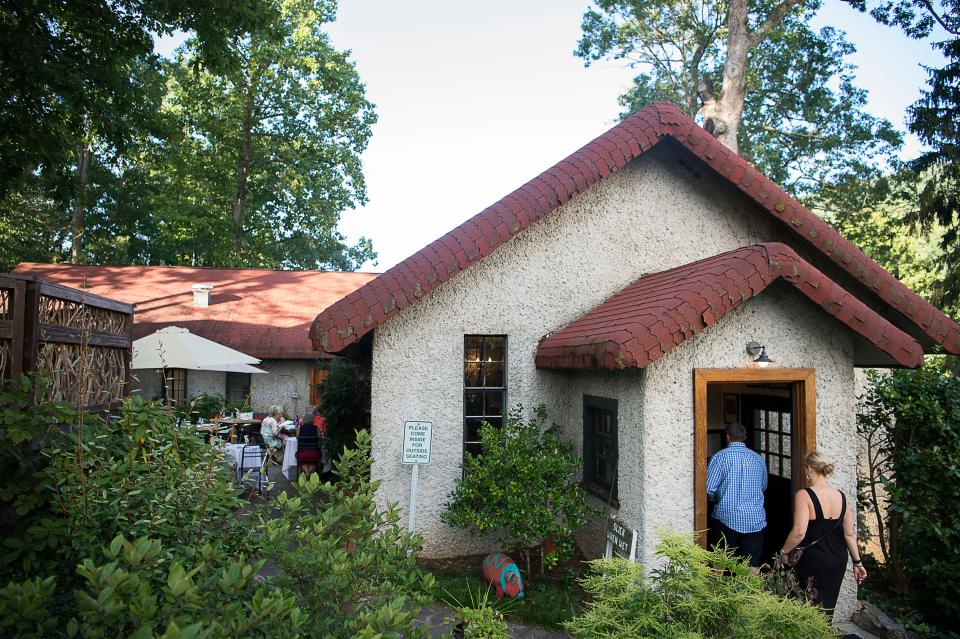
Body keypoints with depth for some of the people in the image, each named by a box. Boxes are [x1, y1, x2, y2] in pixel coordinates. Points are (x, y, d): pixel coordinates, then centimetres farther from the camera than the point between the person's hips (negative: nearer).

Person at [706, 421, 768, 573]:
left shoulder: (720, 457, -8)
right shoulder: (758, 458, 5)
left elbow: (709, 489, -13)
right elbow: (763, 487, 18)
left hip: (726, 518, -3)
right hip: (755, 520, 3)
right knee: (753, 566, 10)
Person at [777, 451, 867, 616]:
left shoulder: (804, 495, -17)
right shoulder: (841, 496, 2)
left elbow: (799, 532, -24)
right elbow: (849, 534, 7)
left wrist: (784, 552, -10)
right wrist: (857, 562, 18)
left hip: (814, 561, -6)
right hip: (839, 560, 6)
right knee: (828, 607, 18)